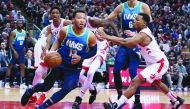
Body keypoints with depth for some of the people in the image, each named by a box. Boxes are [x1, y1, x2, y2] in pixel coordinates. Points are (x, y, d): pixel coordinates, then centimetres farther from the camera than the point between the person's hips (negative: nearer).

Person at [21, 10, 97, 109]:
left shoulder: (90, 36, -21)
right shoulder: (65, 30, -18)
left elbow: (94, 51, -5)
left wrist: (81, 58, -20)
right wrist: (51, 51, -14)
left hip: (74, 68, 0)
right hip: (60, 63, 0)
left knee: (66, 89, -12)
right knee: (46, 86, 9)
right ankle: (30, 91, 44)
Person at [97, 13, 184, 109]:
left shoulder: (142, 35, -26)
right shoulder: (144, 31, 4)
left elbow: (124, 42, -39)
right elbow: (131, 45, 11)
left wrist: (106, 37, -38)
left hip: (159, 63, -11)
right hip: (158, 62, 11)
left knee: (135, 82, -21)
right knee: (156, 83, 35)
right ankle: (176, 101, 52)